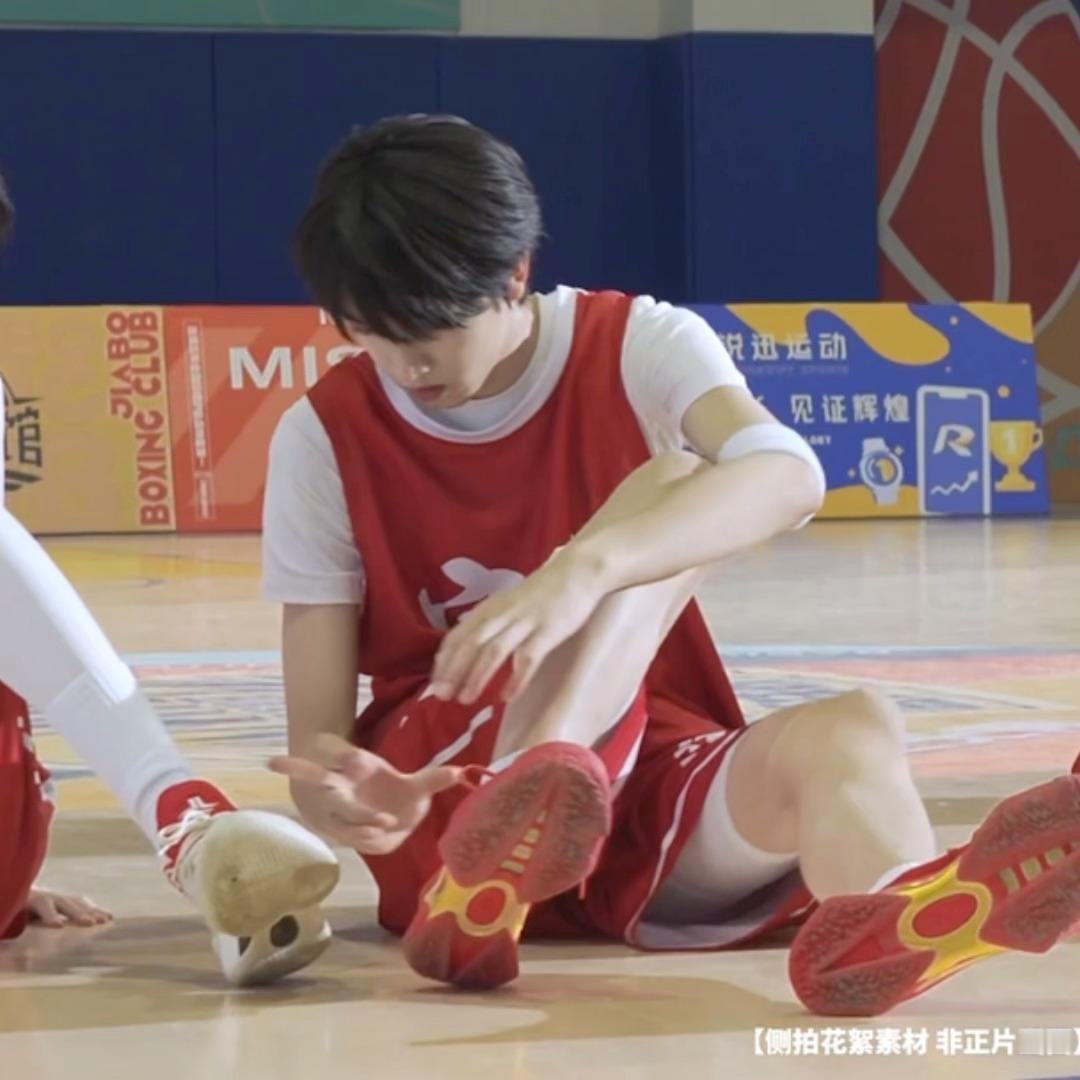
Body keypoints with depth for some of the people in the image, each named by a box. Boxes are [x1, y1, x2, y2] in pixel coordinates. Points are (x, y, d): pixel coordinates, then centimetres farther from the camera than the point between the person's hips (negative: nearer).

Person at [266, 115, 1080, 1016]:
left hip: (648, 786, 2)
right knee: (667, 484, -24)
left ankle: (892, 924, -70)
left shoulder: (638, 346, -2)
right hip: (439, 800, -2)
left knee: (849, 730, -33)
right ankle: (503, 842, -51)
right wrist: (339, 792, -32)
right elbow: (316, 735, -6)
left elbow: (788, 475, -26)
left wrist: (586, 568, -44)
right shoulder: (326, 436, -1)